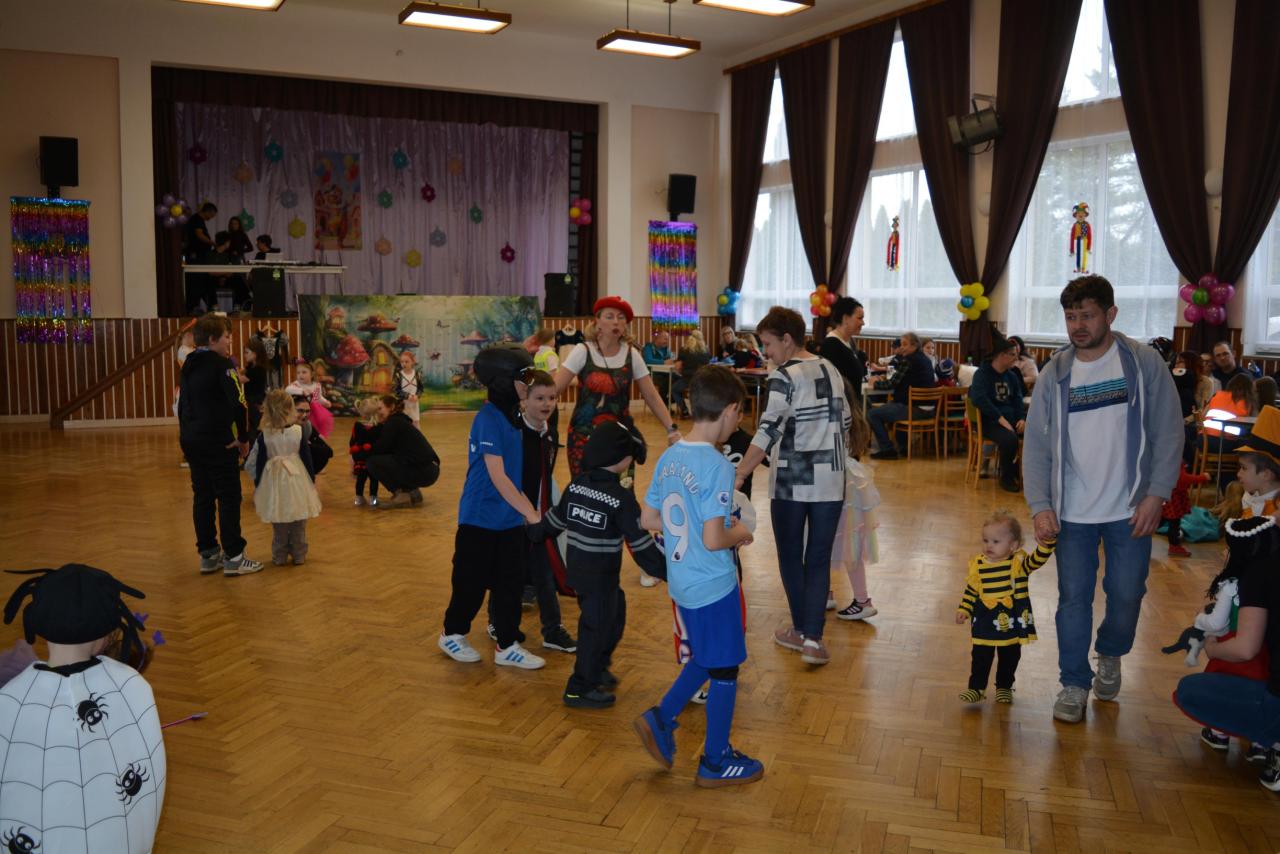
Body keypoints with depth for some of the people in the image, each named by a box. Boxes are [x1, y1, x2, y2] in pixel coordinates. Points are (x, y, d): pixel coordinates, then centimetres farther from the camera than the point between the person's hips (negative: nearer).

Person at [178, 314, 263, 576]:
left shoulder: (189, 365, 12)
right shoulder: (222, 364, -13)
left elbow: (183, 403, 17)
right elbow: (239, 404, -18)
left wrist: (188, 433, 20)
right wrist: (244, 438, -8)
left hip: (191, 440, 8)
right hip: (217, 441, -8)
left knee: (202, 496, 12)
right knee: (229, 497, -1)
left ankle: (207, 554, 18)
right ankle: (233, 557, 2)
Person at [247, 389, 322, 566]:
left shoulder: (264, 436, -6)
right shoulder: (298, 432, -8)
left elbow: (258, 464, -1)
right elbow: (307, 459, -2)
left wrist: (257, 487, 11)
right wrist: (312, 481, 10)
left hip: (274, 483, 1)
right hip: (297, 482, 0)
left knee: (278, 526, 12)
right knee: (299, 525, 11)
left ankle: (279, 556, 18)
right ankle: (299, 555, 16)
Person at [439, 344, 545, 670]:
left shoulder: (511, 416, 5)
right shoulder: (488, 419, -20)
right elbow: (497, 477, -23)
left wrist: (527, 509, 7)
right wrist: (530, 512, -23)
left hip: (509, 519, 7)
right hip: (481, 518, -7)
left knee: (511, 582, 10)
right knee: (472, 582, 8)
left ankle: (507, 646, 20)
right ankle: (452, 634, 29)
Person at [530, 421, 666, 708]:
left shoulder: (576, 485, 1)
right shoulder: (621, 498, -18)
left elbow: (555, 519, 14)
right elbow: (640, 542, -17)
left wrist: (533, 534, 31)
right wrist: (664, 569, -10)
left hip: (578, 569, 7)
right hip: (600, 577, -7)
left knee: (615, 614, 23)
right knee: (596, 628, 6)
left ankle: (598, 670, 37)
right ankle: (580, 690, 16)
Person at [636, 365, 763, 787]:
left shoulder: (669, 457, 0)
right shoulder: (717, 466, -23)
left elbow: (649, 519, 7)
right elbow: (713, 541, -26)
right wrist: (739, 533, -6)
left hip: (681, 583, 7)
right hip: (714, 587, -7)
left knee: (703, 660, 27)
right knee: (724, 672, 11)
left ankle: (661, 720, 23)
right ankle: (717, 761, 24)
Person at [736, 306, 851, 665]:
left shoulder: (785, 376, -13)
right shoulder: (832, 371, 8)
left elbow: (768, 431, -22)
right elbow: (844, 423, 14)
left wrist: (738, 476, -24)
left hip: (791, 482, -5)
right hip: (830, 481, 5)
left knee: (791, 557, 12)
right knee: (819, 559, 8)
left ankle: (801, 631, 24)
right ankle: (813, 639, 1)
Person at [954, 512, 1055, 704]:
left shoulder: (1019, 562, -10)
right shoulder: (978, 564, -5)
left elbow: (1039, 559, -23)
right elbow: (971, 590, 3)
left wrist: (1047, 541, -37)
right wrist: (963, 610, -1)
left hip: (1012, 620, 0)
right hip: (985, 620, 0)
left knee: (1009, 656, 15)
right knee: (980, 656, 5)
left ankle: (1004, 687, 33)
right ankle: (976, 687, 17)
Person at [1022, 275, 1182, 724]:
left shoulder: (1145, 363, -5)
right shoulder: (1054, 374, -1)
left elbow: (1168, 433, -4)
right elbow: (1036, 445, -1)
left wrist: (1156, 494, -12)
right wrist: (1040, 506, -10)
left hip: (1130, 511, -1)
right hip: (1072, 513, 1)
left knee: (1126, 594, 10)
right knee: (1073, 598, 6)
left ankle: (1110, 656, 40)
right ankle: (1074, 684, 21)